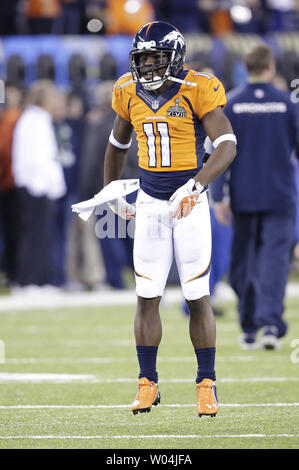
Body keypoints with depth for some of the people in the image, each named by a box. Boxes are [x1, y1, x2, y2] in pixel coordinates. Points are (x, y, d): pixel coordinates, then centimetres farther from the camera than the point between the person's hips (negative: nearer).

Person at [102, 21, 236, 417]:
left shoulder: (198, 91, -12)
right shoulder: (130, 94, 4)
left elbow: (227, 145, -21)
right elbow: (118, 145, 22)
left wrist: (196, 185, -33)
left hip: (189, 203, -4)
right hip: (150, 203, 4)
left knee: (198, 298, -2)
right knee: (147, 298, 1)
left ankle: (207, 385, 8)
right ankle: (147, 384, 11)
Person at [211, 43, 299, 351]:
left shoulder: (231, 105, -2)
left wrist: (218, 198, -2)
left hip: (243, 197, 1)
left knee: (244, 260, 12)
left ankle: (249, 328, 18)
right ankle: (270, 322, -21)